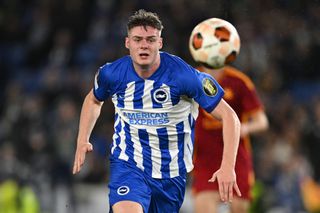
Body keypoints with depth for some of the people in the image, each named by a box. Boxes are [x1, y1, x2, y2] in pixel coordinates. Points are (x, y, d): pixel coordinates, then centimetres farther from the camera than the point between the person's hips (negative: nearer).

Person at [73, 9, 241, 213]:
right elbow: (94, 99, 17)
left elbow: (229, 116, -17)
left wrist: (228, 167, -27)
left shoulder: (184, 75, -19)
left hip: (171, 172, 0)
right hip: (127, 164, 0)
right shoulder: (112, 73, -9)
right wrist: (82, 141, 7)